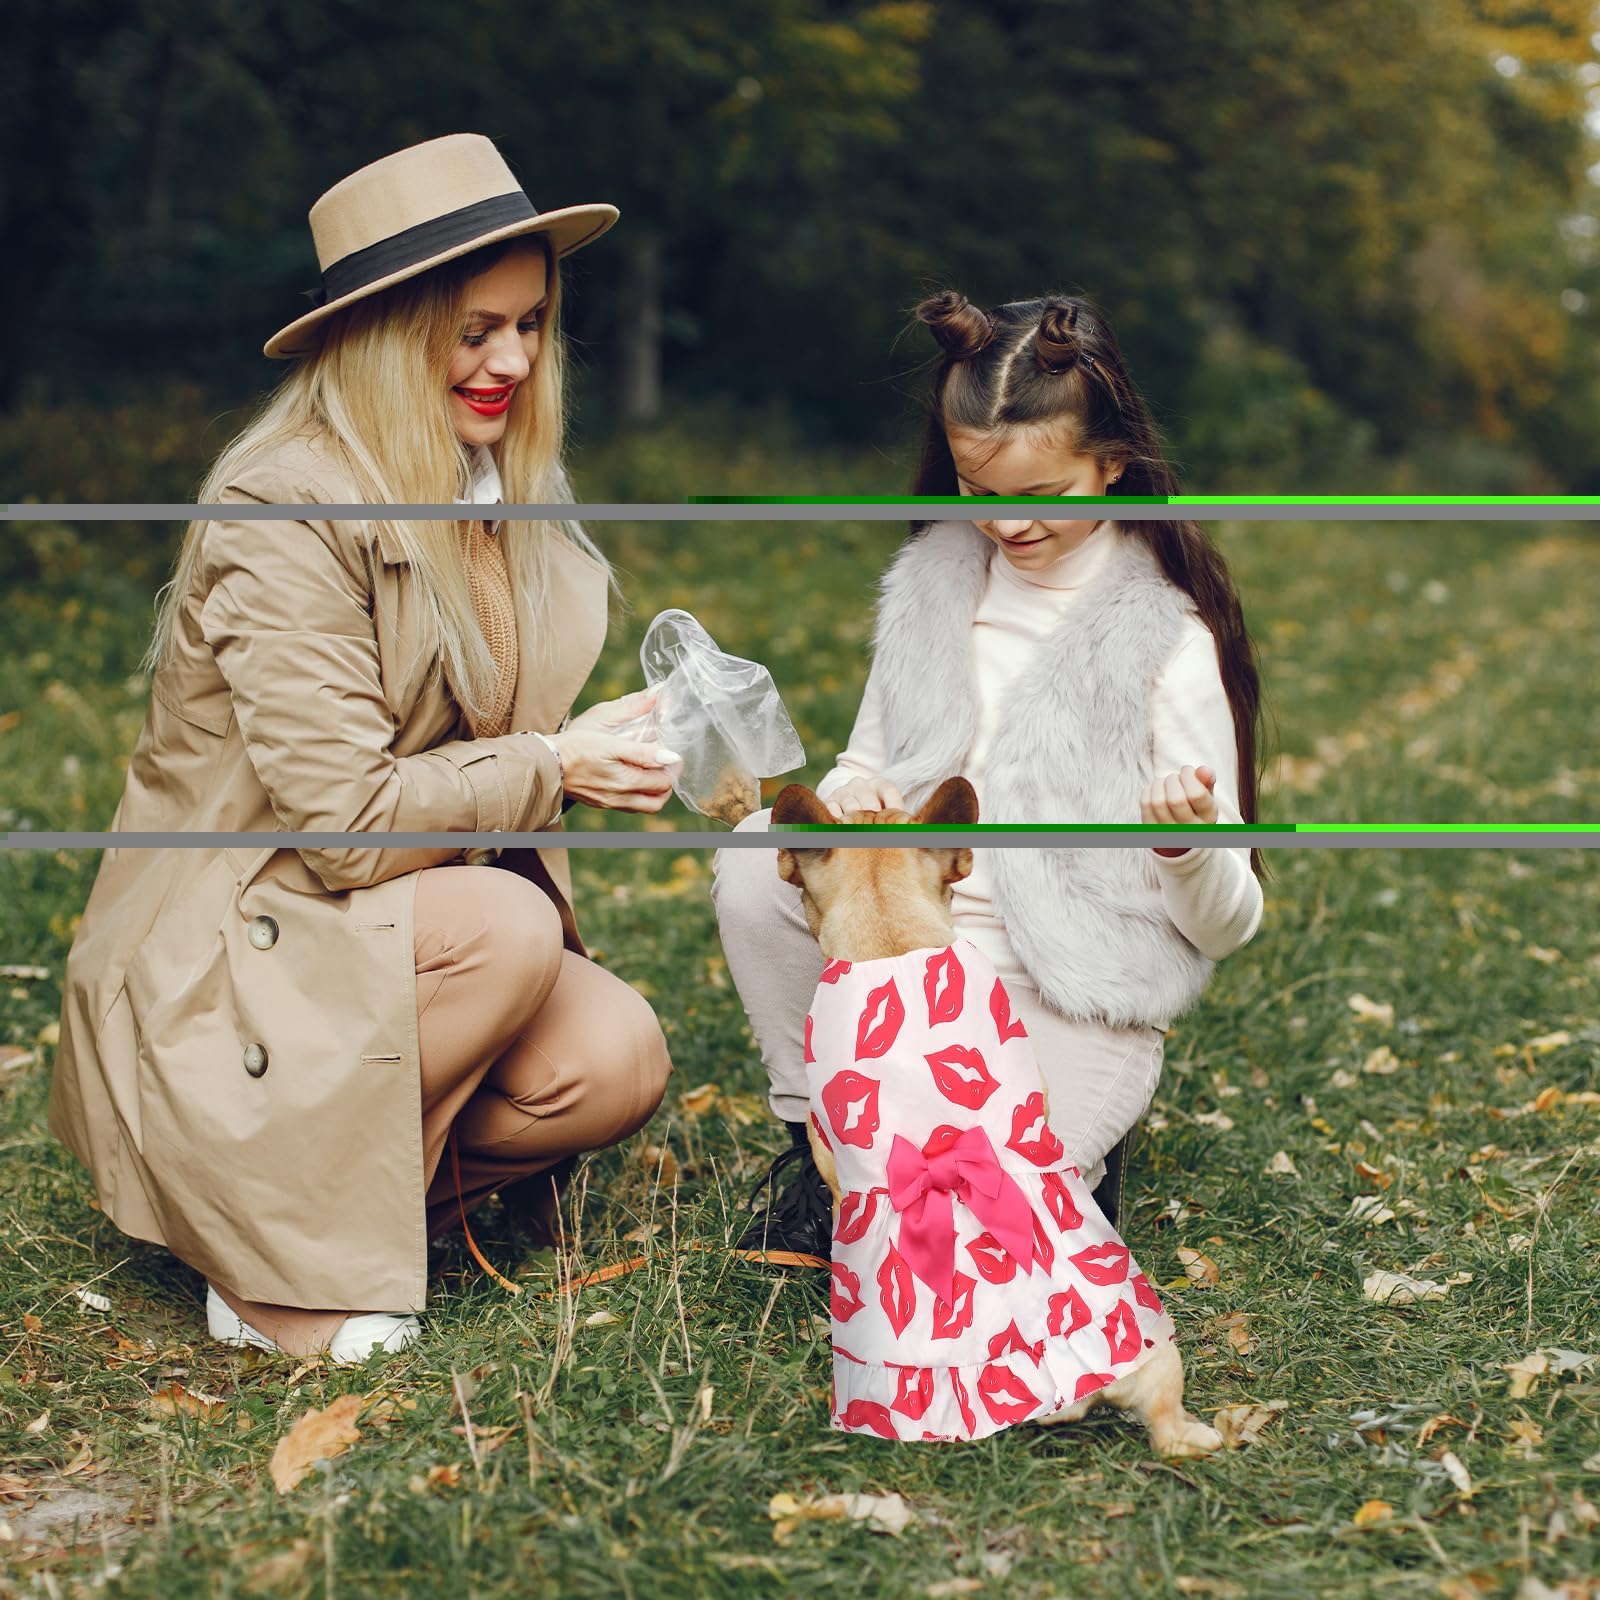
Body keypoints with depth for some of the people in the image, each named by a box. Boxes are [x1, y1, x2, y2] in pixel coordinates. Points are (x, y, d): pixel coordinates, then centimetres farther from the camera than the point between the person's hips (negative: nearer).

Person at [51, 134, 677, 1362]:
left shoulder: (507, 492, 7)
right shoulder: (281, 512, -19)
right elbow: (339, 814, -23)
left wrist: (624, 746, -5)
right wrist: (554, 770, -18)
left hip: (394, 926, 7)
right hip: (219, 964, -7)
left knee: (618, 1060, -19)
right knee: (506, 930, -32)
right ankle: (279, 1274, -14)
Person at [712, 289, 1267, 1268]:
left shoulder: (1168, 637, -8)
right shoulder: (932, 583, 5)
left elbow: (1225, 929, -7)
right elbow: (871, 766, 17)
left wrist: (1190, 844, -31)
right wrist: (847, 802, -8)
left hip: (1077, 1006, -4)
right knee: (759, 854, -23)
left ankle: (1068, 1138, 9)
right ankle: (815, 1129, -1)